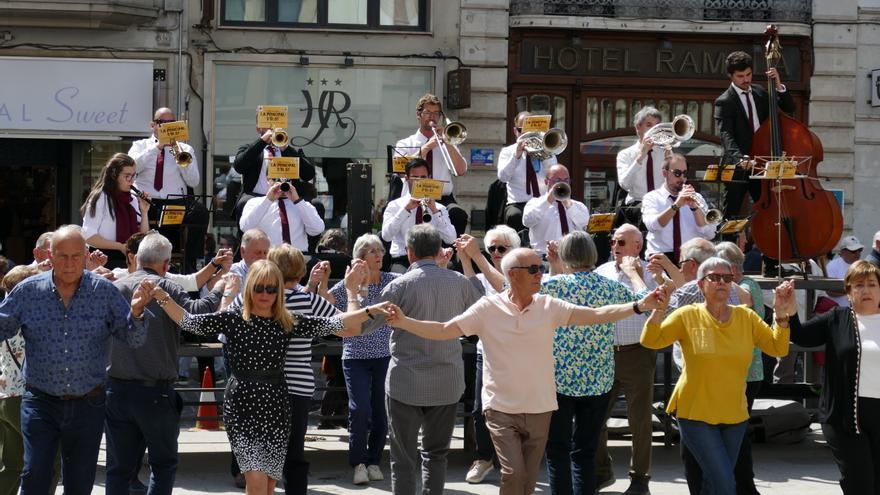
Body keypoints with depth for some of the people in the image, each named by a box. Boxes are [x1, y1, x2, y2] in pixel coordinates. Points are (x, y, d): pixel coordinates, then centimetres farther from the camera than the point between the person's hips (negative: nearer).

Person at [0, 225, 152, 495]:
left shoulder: (105, 292, -2)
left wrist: (135, 312, -21)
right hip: (40, 402, -1)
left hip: (88, 405, 1)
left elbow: (134, 339, -1)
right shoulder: (28, 291, -2)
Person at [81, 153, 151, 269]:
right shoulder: (99, 199, -5)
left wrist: (144, 212, -1)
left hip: (130, 260, 5)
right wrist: (121, 247, -16)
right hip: (107, 262, -5)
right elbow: (88, 236, -13)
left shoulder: (133, 200, 12)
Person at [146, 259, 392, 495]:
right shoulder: (232, 319, -1)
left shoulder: (288, 323, 4)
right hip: (241, 407, -3)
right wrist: (162, 297, -15)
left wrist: (370, 311, -6)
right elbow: (188, 321, -3)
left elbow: (333, 323, 2)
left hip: (275, 408, 3)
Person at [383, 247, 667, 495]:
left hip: (539, 408, 3)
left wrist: (640, 306, -18)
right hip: (502, 408, -3)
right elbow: (444, 330, -5)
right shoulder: (487, 308, -7)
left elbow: (595, 315, -7)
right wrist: (404, 322, -19)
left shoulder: (549, 307, -2)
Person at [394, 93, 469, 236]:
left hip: (444, 199, 2)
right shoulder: (404, 144, 15)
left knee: (459, 215, -33)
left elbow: (461, 171, 4)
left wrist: (447, 142, -2)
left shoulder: (448, 144, 21)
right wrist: (425, 149, -10)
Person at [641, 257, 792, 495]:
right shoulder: (688, 316, -5)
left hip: (734, 415, 4)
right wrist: (660, 307, -26)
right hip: (696, 414, -4)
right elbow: (650, 341, -12)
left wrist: (782, 313, -14)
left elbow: (778, 348, -2)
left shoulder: (746, 317, 3)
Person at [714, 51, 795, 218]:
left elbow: (788, 108, 12)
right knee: (731, 215, -1)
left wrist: (778, 86, -6)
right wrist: (739, 158, -36)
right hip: (738, 167, -5)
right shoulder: (724, 102, -7)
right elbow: (725, 135, -19)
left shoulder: (759, 93, 12)